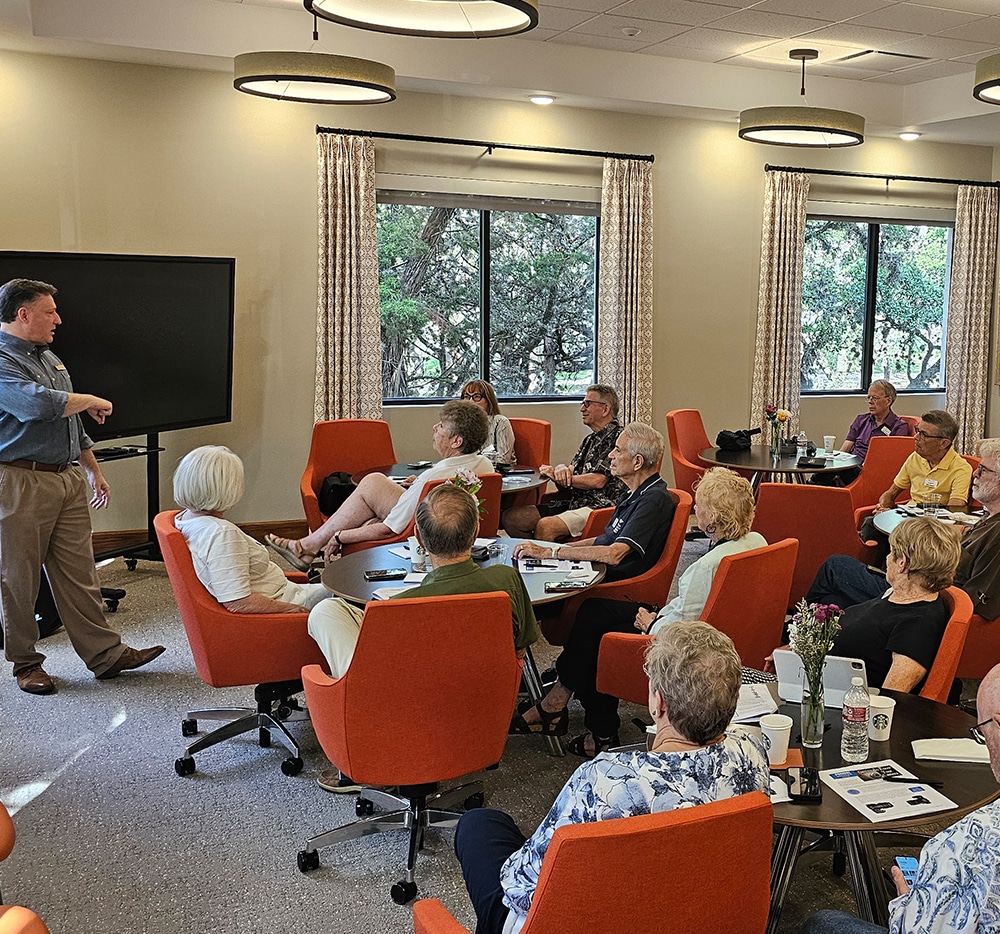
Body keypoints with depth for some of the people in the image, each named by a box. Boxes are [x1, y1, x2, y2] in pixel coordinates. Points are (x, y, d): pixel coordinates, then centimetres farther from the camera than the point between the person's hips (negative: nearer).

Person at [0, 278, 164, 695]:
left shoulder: (49, 358, 18)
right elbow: (39, 404, -28)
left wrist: (94, 470, 25)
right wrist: (93, 401, -12)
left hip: (67, 479, 8)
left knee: (79, 573, 9)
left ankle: (105, 654, 12)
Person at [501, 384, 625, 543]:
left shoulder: (617, 437, -9)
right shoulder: (591, 439, 21)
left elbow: (598, 481, -17)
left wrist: (557, 475, -6)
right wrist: (561, 469, -6)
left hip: (600, 506, -9)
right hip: (575, 502, 9)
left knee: (545, 526, -33)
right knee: (512, 517, -4)